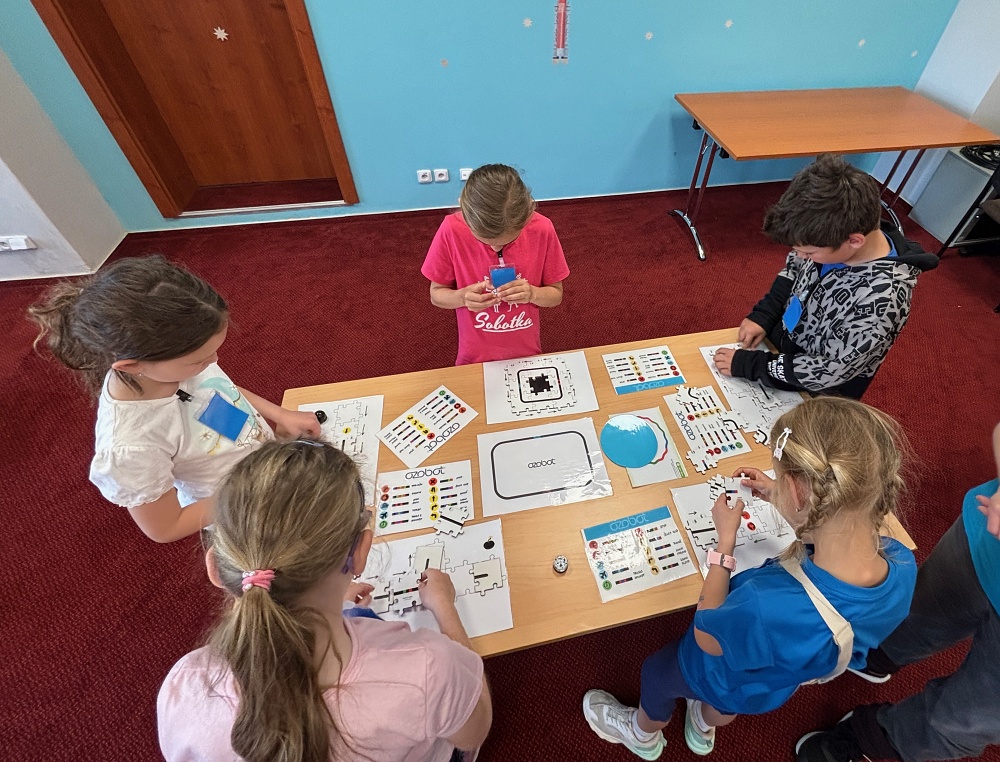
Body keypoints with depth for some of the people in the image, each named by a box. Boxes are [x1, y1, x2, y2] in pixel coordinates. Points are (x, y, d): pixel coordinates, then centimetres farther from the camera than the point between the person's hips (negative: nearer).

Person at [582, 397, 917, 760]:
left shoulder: (766, 607, -52)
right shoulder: (902, 564, -32)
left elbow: (707, 638, -28)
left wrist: (725, 540, -27)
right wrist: (782, 502, -10)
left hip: (727, 675, -4)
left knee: (656, 671, 31)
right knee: (727, 701, 40)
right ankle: (706, 727, 73)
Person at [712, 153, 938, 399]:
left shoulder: (880, 299, -33)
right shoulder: (834, 237, -15)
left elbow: (828, 371, -27)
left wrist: (747, 364, -24)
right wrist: (762, 314, -6)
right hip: (777, 341, 6)